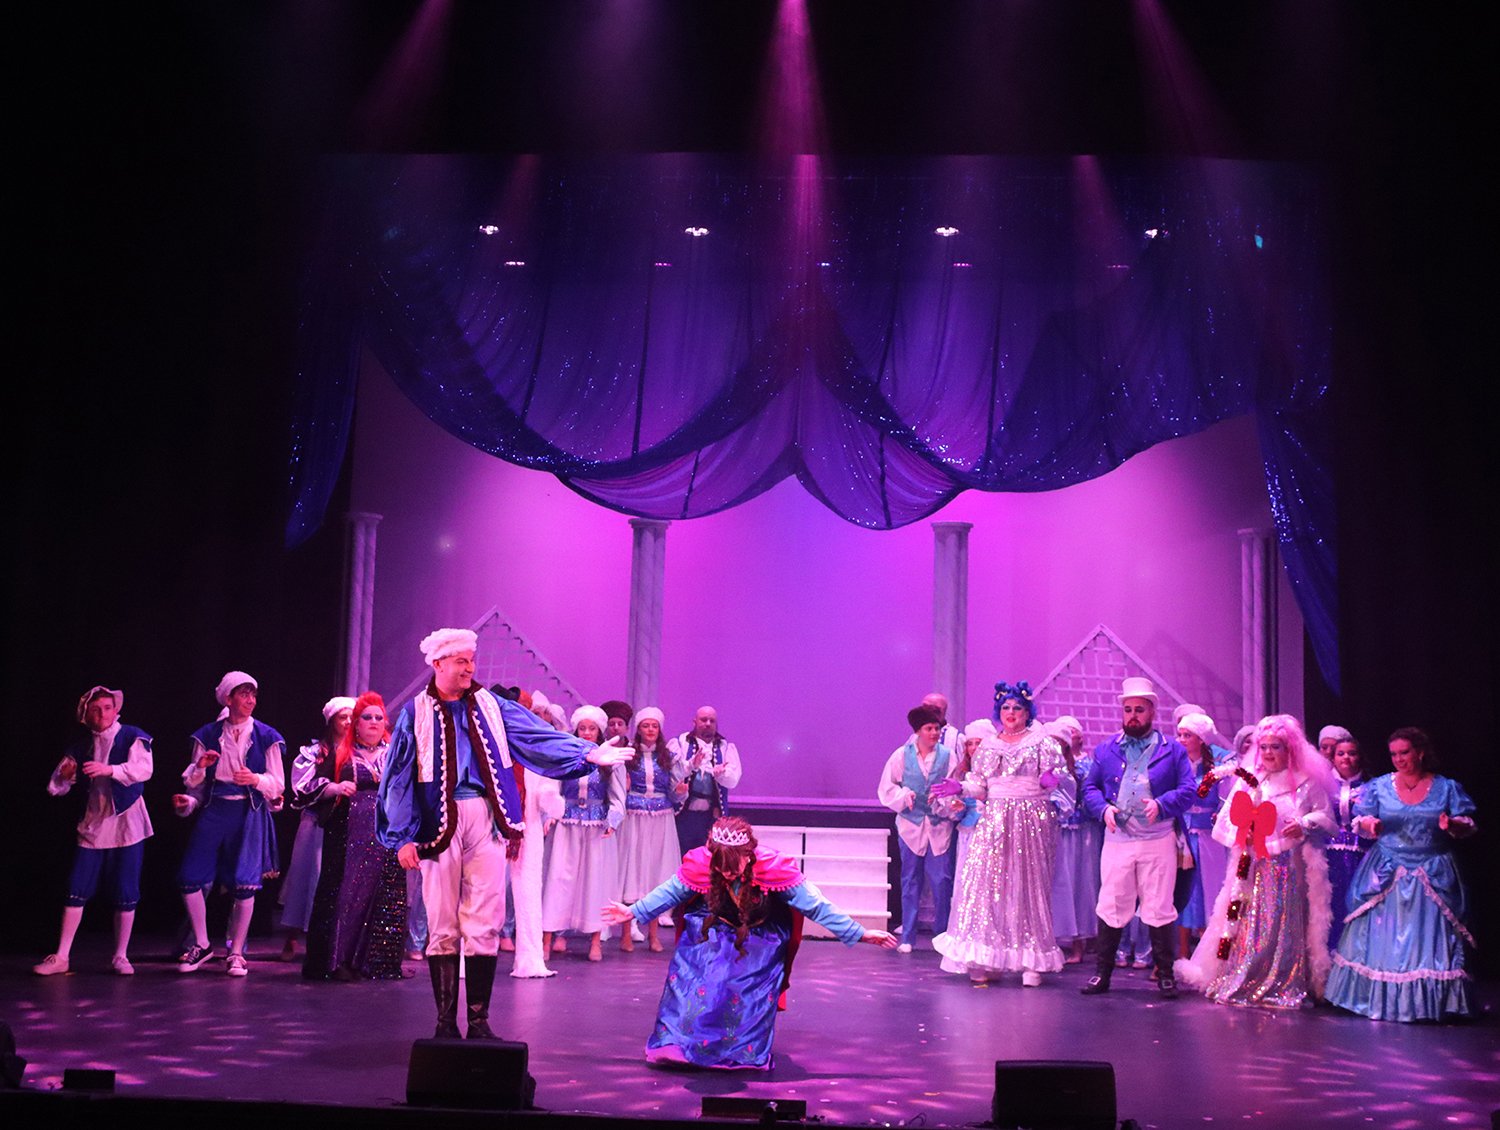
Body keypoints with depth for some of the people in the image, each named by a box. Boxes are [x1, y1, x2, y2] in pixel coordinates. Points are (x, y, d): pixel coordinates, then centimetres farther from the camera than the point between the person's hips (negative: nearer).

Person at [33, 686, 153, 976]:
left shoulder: (133, 737, -4)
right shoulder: (81, 746, 9)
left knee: (125, 893, -1)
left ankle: (121, 956, 10)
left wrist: (110, 769, -35)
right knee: (77, 890, 1)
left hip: (126, 823, -3)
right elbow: (57, 788, 9)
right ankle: (61, 956, 9)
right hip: (93, 824, 4)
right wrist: (64, 775, -15)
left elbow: (144, 770, -20)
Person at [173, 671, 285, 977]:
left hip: (250, 813, -2)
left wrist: (256, 779, -16)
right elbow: (192, 781, 13)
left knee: (245, 883, -10)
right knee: (190, 878, -5)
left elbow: (278, 784, 4)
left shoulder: (265, 736, 5)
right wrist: (200, 766, -8)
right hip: (213, 811, 2)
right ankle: (202, 945, 15)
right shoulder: (208, 734, 9)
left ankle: (236, 953, 6)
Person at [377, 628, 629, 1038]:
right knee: (442, 923, 3)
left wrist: (588, 752, -12)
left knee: (484, 922, -1)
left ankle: (479, 1020, 6)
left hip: (485, 820, 1)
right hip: (439, 823, -1)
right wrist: (402, 837, -4)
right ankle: (445, 1021, 11)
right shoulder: (416, 714, 5)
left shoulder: (491, 707, 10)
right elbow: (398, 777, 4)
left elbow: (539, 736, 2)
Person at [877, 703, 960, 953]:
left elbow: (955, 790, -1)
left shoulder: (947, 756, 1)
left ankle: (943, 935, 10)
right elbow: (886, 789, 5)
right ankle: (907, 937, 14)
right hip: (911, 824, 0)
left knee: (941, 881, -4)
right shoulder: (902, 755, 1)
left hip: (939, 826, 0)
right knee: (910, 881, 6)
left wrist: (948, 805, -20)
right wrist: (905, 796, -11)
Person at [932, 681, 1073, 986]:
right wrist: (960, 788, -4)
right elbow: (980, 787, 14)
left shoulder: (1043, 743, 4)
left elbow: (1063, 776, -4)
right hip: (994, 822, 3)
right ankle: (983, 959, 0)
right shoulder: (988, 747, 15)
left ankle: (1032, 962, 5)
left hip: (1032, 822, -3)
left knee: (1029, 887, 0)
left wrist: (1053, 780, -25)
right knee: (986, 884, -5)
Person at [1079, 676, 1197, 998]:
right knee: (1111, 908, 3)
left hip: (1158, 841, -2)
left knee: (1159, 910, 2)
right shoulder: (1105, 750, 12)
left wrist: (1161, 805, -18)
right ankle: (1103, 973, 11)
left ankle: (1165, 975, 13)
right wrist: (1103, 808, -8)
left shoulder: (1172, 749, 5)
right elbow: (1089, 787, 12)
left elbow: (1189, 790, -1)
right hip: (1116, 839, 2)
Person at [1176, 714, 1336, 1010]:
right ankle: (1241, 983, 12)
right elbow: (1228, 817, 8)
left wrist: (1305, 824, -16)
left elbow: (1325, 815, 2)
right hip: (1253, 866, 3)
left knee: (1285, 926, 0)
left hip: (1290, 867, -3)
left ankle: (1285, 986, 6)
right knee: (1248, 922, 5)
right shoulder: (1247, 779, 7)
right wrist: (1241, 833, -11)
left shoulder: (1307, 782, -1)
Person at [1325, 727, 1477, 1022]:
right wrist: (1370, 825, -18)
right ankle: (1379, 999, 6)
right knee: (1382, 937, -1)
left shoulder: (1446, 788, 3)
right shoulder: (1379, 787, 4)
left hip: (1433, 876, -1)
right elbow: (1360, 823, 4)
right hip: (1386, 874, 1)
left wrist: (1452, 825, -20)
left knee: (1428, 937, -4)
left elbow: (1467, 826, 2)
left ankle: (1430, 1003, 4)